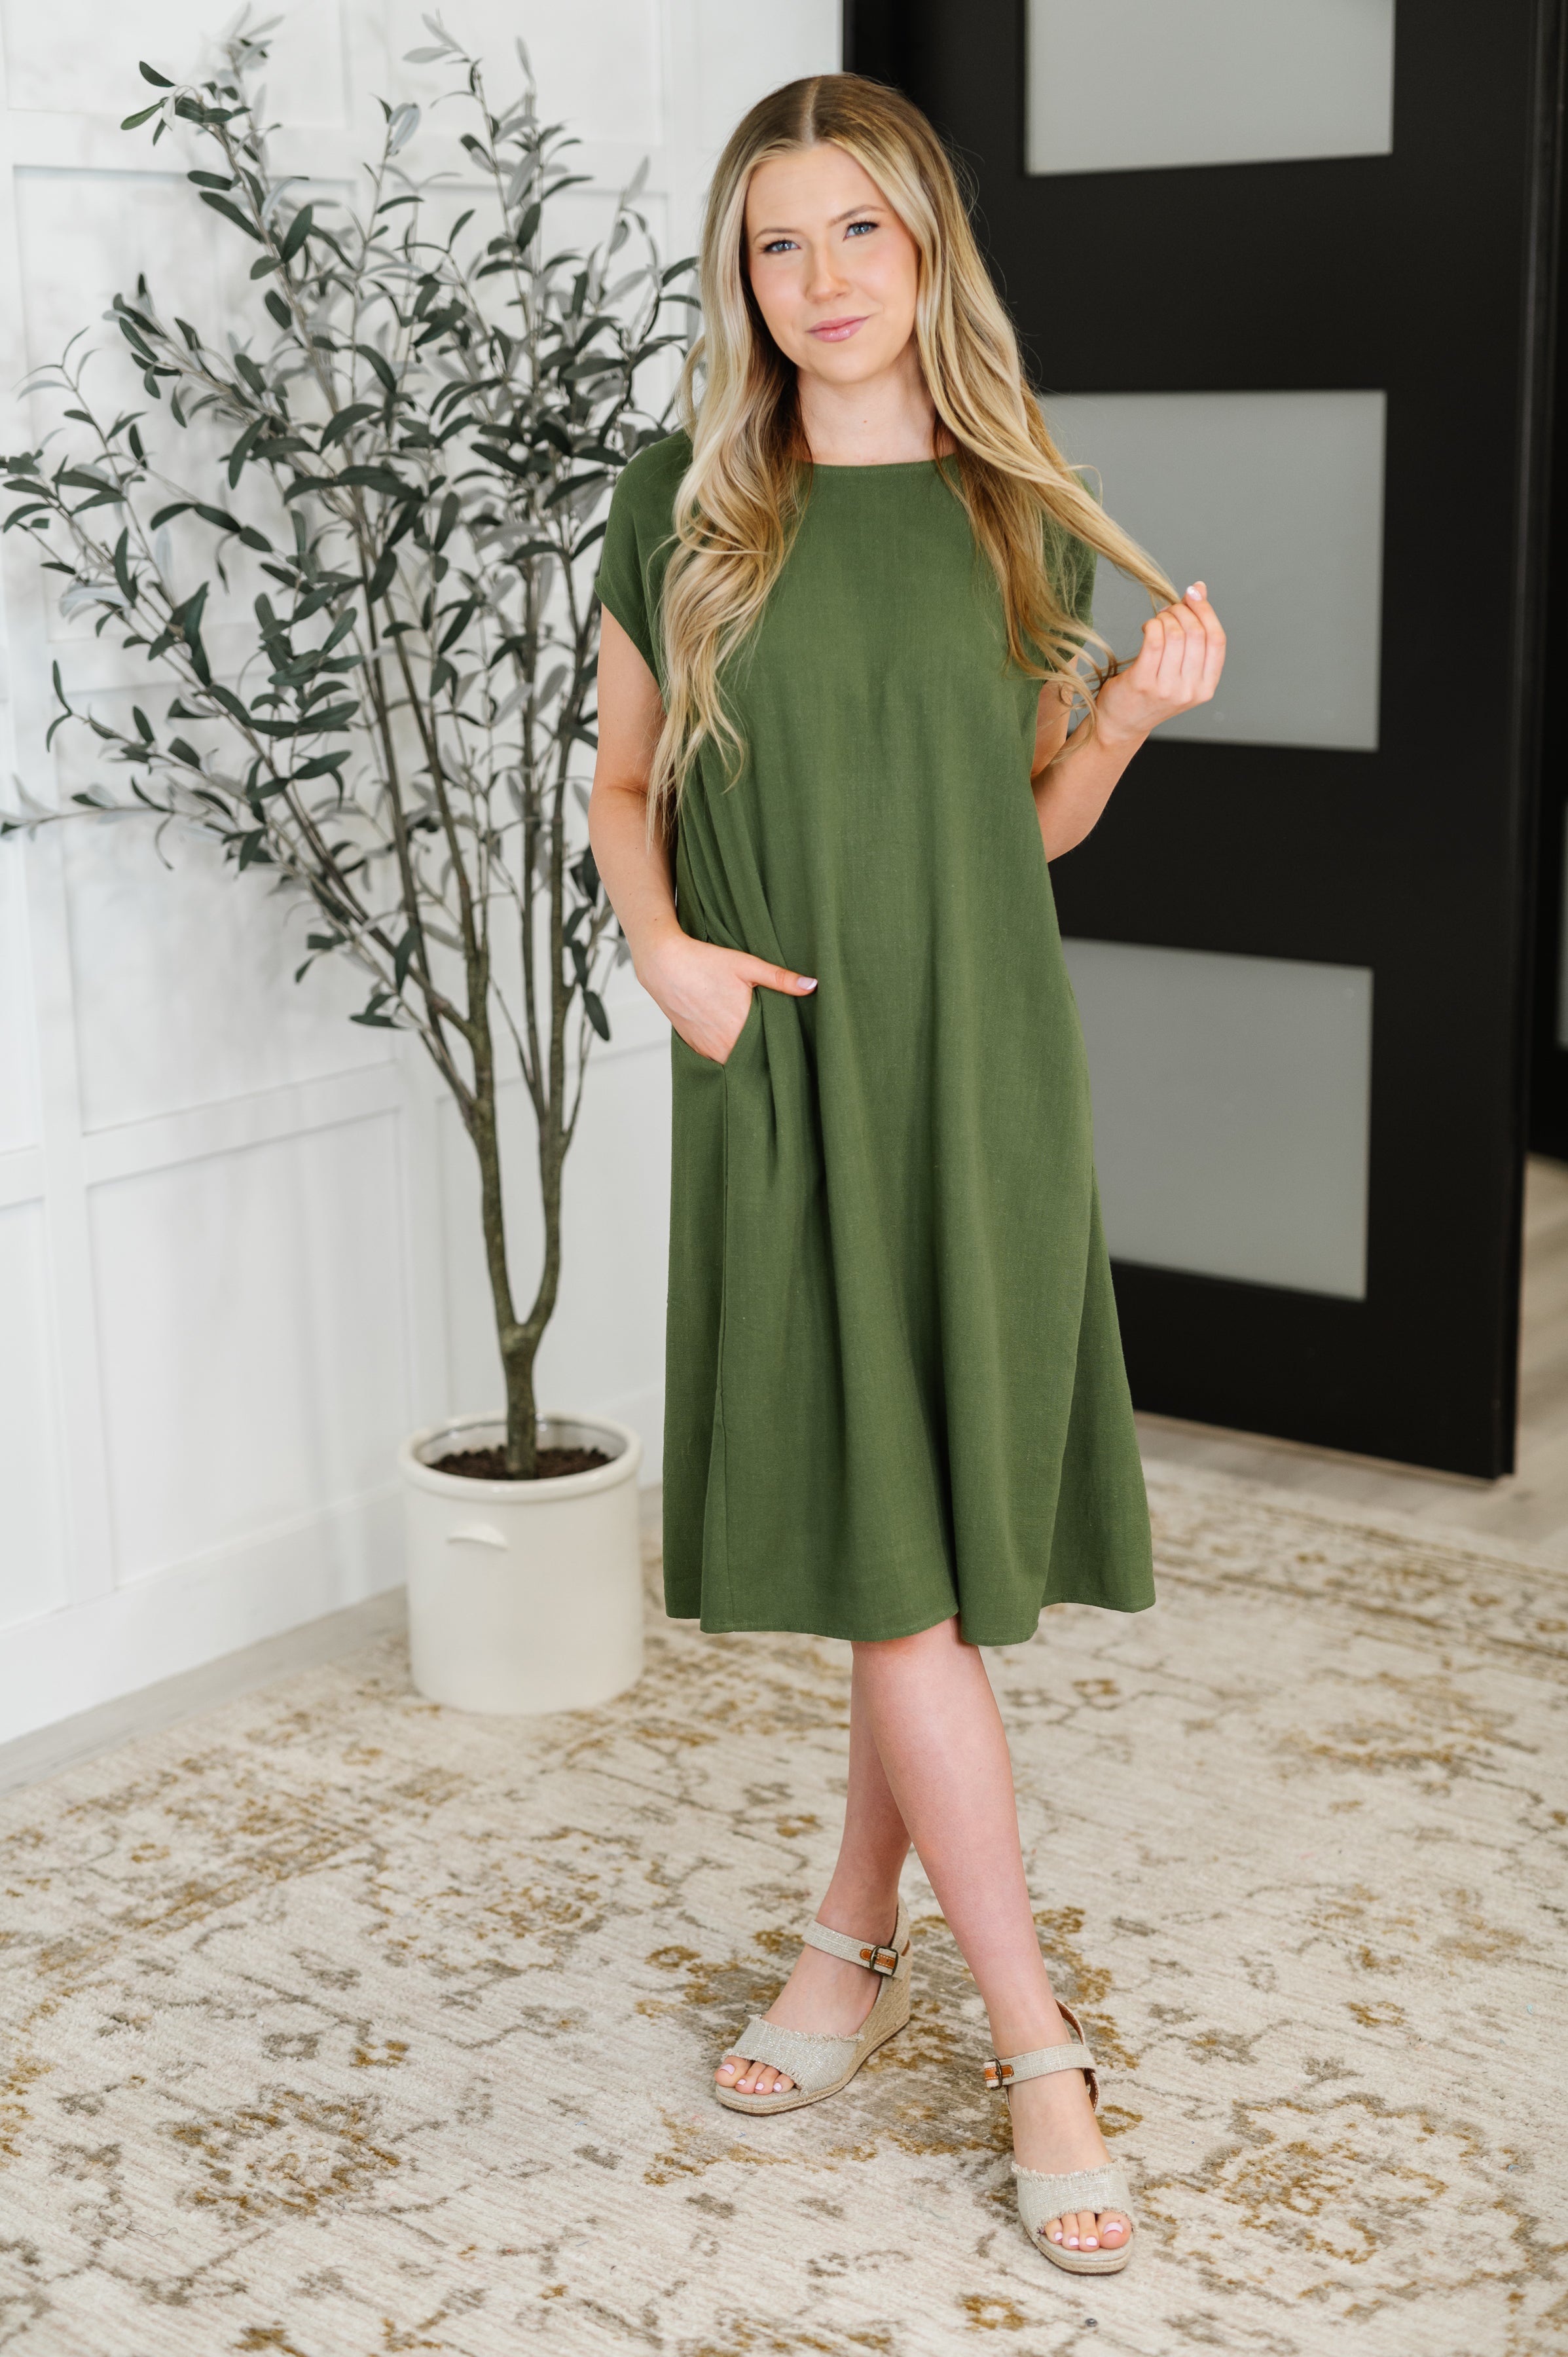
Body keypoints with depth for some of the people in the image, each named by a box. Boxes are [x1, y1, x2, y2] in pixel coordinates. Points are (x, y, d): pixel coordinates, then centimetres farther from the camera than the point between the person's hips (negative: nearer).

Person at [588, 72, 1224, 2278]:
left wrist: (1136, 710, -5)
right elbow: (620, 785, 9)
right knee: (887, 1552, -3)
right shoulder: (687, 506, 3)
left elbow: (1036, 822, 13)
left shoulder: (1014, 512, 7)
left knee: (934, 1537, 6)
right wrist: (665, 948, -9)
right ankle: (1036, 2044, 7)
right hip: (784, 1072, -1)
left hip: (981, 1062, 2)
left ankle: (859, 1937, 27)